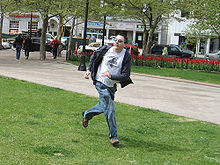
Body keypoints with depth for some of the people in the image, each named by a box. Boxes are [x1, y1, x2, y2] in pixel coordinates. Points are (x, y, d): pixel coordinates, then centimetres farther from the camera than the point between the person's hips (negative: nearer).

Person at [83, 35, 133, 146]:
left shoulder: (127, 57, -10)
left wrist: (111, 76, -26)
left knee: (104, 106, 20)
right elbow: (94, 56, 14)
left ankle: (87, 115, 49)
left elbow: (125, 76, -13)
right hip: (100, 82, -3)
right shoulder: (106, 49, -6)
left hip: (112, 85, 3)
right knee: (110, 109, -11)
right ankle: (113, 136, -2)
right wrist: (89, 69, 5)